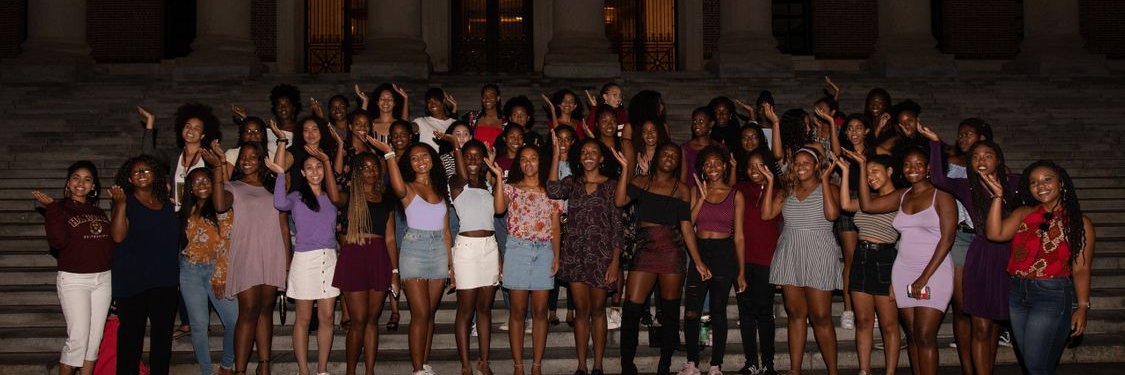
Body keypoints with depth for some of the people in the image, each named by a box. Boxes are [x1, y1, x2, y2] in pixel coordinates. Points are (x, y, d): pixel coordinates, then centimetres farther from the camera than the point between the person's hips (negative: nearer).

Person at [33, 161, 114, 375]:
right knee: (77, 339, -10)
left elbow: (110, 242, 13)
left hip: (103, 279, 5)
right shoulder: (60, 209, -1)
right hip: (74, 279, -5)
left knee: (94, 338, 4)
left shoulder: (98, 212, 15)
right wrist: (51, 207, -19)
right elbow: (58, 241, -17)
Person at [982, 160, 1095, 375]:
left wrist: (1082, 307, -9)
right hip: (1017, 293, 5)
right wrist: (998, 196, -10)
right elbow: (995, 234, -7)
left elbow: (1081, 269, -3)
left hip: (1052, 295, -5)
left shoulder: (1079, 223, -1)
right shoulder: (1023, 214, 8)